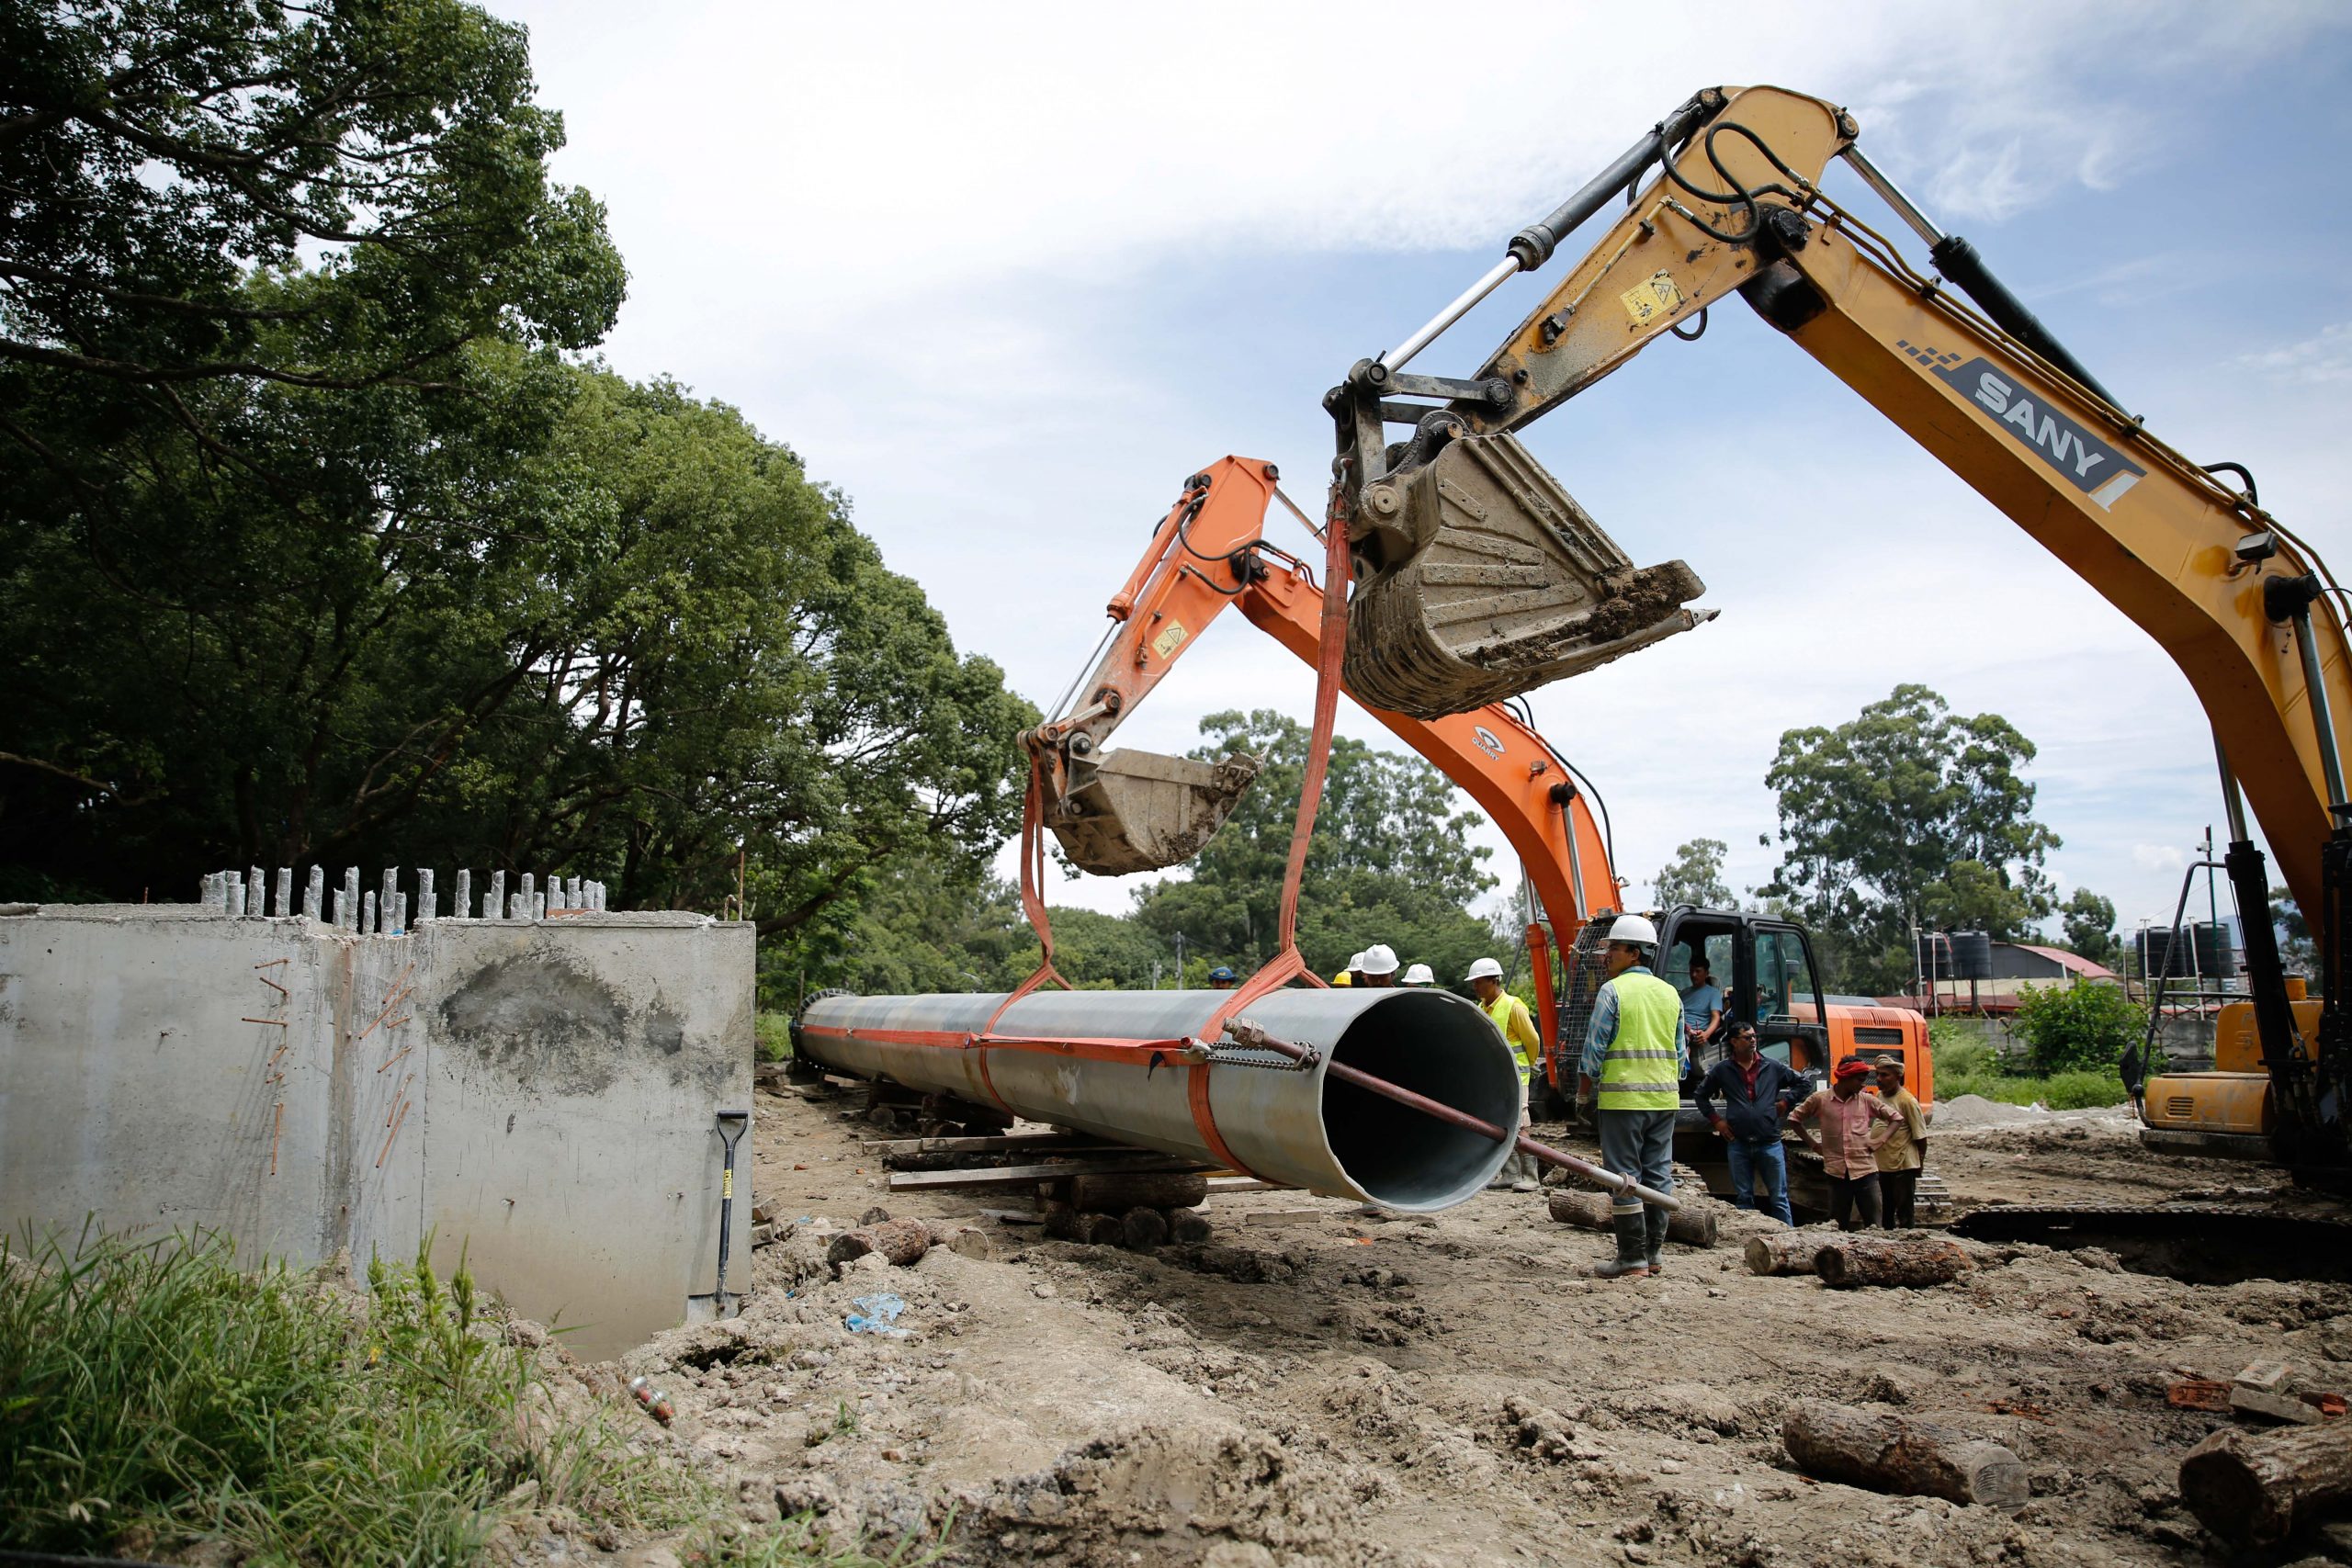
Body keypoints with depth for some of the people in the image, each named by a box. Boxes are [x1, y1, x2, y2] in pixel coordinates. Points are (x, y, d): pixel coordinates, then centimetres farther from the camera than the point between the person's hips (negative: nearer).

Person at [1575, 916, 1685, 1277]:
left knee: (1624, 1176, -2)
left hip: (1622, 1096, -6)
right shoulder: (1670, 993, 12)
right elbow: (1680, 1052, 16)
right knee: (1658, 1173, 11)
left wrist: (1585, 1087, 3)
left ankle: (1632, 1258, -1)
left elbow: (1595, 1046, -8)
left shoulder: (1612, 990, -7)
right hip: (1665, 1098, 6)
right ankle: (1654, 1252, 17)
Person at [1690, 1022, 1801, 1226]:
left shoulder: (1772, 1067, 5)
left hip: (1769, 1142, 0)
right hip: (1738, 1145, 1)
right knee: (1743, 1198, 8)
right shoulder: (1723, 1070, 5)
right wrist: (1716, 1119, 6)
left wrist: (1785, 1102, 5)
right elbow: (1701, 1096, 15)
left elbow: (1801, 1084, 17)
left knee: (1779, 1198, 3)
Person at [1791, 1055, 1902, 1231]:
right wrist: (1813, 1144, 5)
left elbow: (1896, 1118, 13)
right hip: (1837, 1172, -1)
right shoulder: (1819, 1099, 0)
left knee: (1874, 1225, 1)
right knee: (1838, 1226, 6)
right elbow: (1795, 1118, 11)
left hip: (1865, 1170, 1)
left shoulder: (1867, 1100, 5)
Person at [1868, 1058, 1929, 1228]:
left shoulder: (1907, 1101, -17)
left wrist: (1919, 1162, -3)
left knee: (1905, 1214, -1)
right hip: (1884, 1164, 7)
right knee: (1887, 1210, 18)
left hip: (1903, 1165, -7)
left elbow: (1920, 1136, -12)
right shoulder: (1879, 1096, 5)